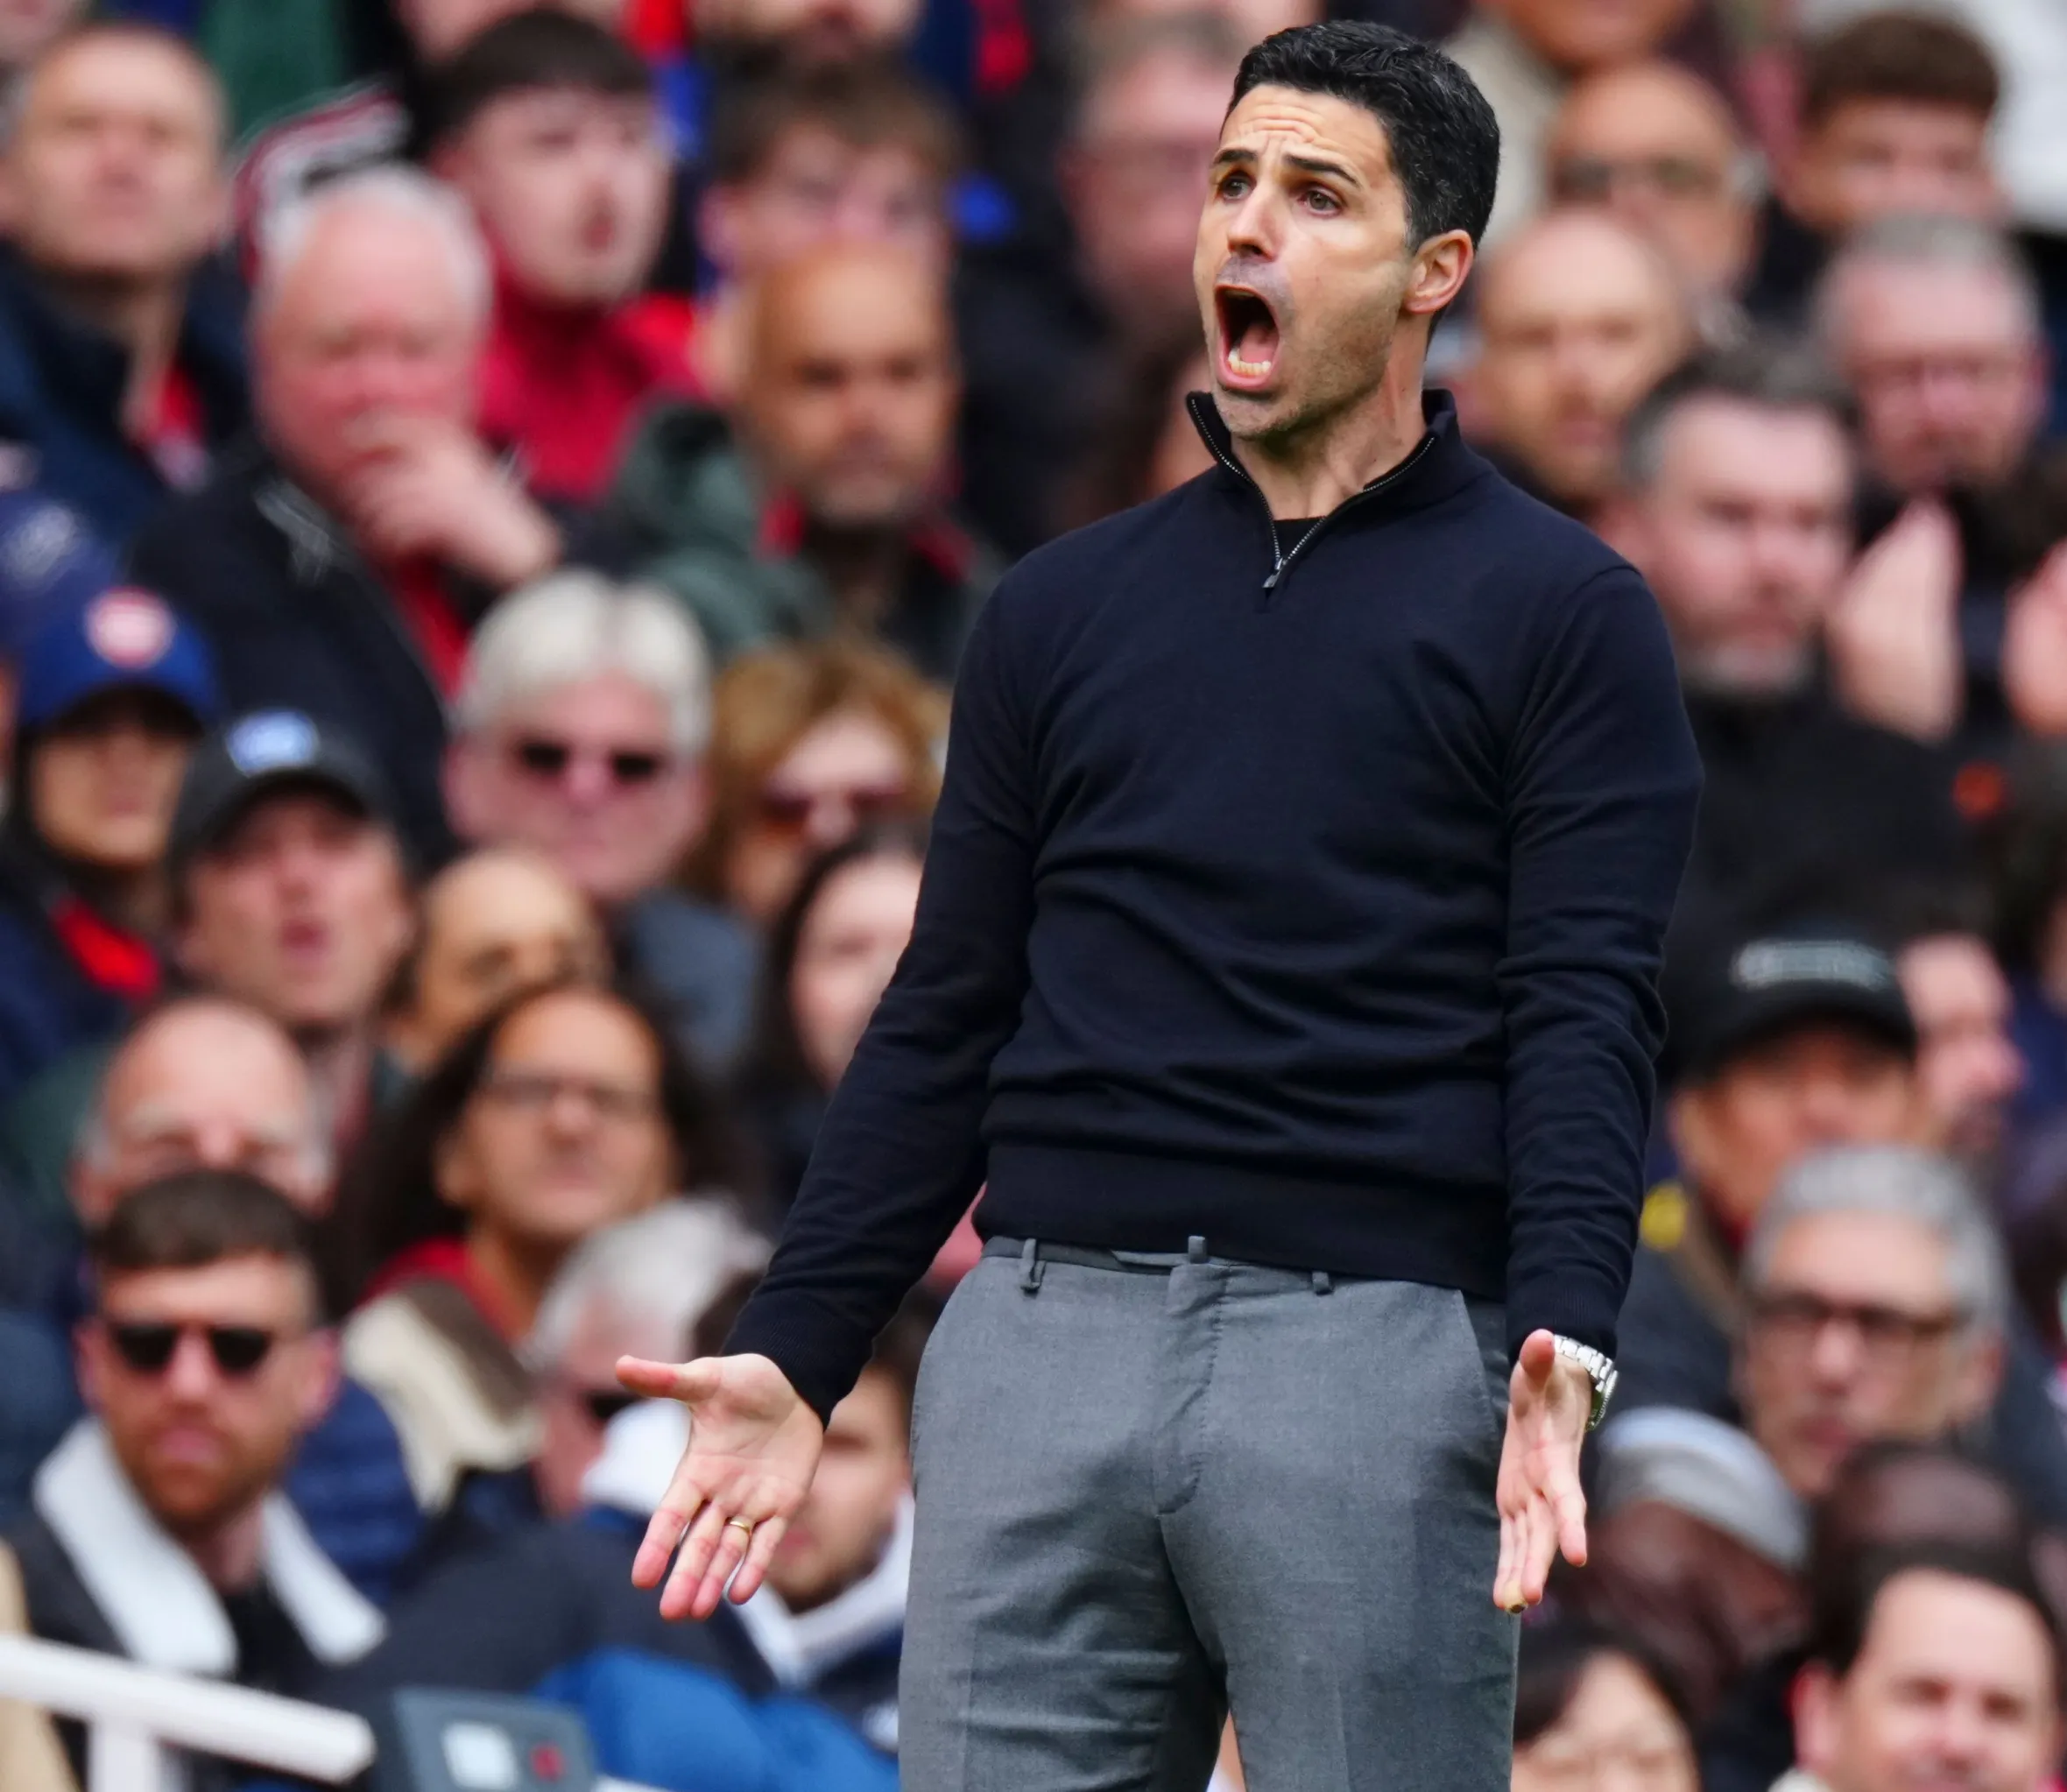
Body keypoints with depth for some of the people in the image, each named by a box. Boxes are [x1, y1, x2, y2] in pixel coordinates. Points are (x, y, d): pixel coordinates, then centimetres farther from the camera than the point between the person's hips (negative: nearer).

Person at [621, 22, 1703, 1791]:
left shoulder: (1557, 612, 4)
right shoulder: (1067, 610, 17)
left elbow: (1585, 1014, -5)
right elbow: (947, 1015, 17)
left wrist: (1562, 1340, -21)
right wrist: (794, 1357, 8)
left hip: (1372, 1342, -4)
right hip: (1049, 1325, 4)